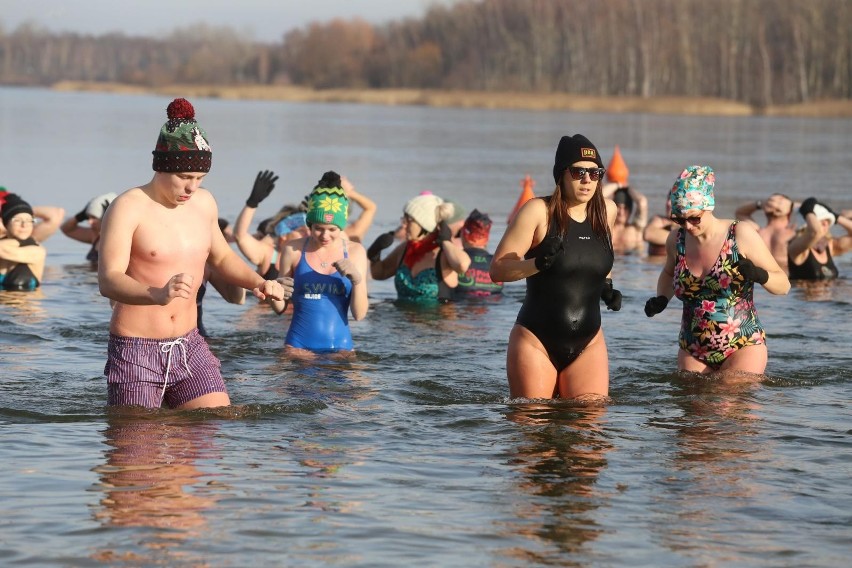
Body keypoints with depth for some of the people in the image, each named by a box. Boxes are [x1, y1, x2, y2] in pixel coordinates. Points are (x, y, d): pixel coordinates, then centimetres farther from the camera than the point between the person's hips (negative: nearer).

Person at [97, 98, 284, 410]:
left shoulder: (204, 203, 9)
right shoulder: (128, 209, -12)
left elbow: (221, 257, 27)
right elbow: (108, 280, -23)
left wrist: (258, 282, 7)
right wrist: (157, 294, -43)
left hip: (190, 348, 5)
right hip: (136, 351, -5)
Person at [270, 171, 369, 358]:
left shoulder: (354, 252, 4)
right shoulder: (293, 250, 2)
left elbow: (359, 314, 1)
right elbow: (280, 308, 9)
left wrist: (357, 279, -14)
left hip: (340, 347, 1)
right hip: (298, 348, -1)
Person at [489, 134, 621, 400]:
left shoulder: (607, 211, 6)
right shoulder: (538, 212, -9)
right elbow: (497, 270, -11)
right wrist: (537, 264, -27)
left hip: (588, 343, 4)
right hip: (536, 342, -4)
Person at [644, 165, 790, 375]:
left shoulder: (741, 235, -8)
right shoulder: (677, 240, 3)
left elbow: (783, 285, -5)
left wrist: (760, 276, -26)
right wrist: (661, 299, 6)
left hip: (743, 348, -4)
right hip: (693, 352, 4)